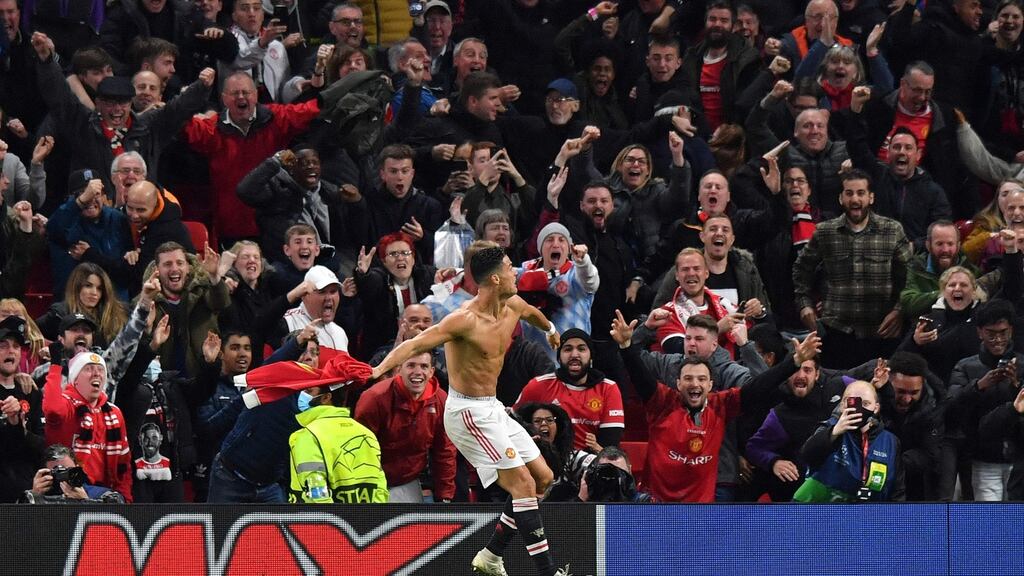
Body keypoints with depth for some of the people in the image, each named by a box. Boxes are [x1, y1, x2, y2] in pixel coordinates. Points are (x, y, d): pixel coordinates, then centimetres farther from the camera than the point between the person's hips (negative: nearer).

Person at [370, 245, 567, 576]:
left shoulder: (512, 307, 4)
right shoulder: (465, 320, -21)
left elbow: (532, 313, 30)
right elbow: (416, 344, -28)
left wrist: (550, 330, 53)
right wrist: (379, 369, -44)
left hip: (492, 409, 10)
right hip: (469, 411, -10)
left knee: (543, 478, 11)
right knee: (523, 484, -15)